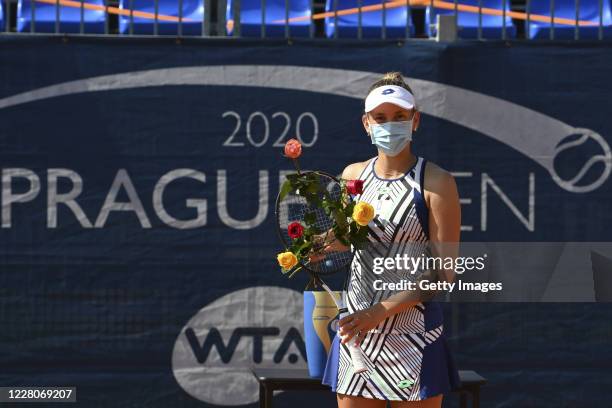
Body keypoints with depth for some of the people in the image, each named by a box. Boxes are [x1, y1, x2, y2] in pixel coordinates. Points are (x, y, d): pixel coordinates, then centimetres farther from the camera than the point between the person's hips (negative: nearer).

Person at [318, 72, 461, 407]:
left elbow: (443, 273, -11)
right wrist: (324, 244, 1)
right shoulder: (353, 175, 7)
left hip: (412, 338, -4)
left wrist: (380, 312, -18)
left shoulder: (436, 183, -8)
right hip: (355, 330, 4)